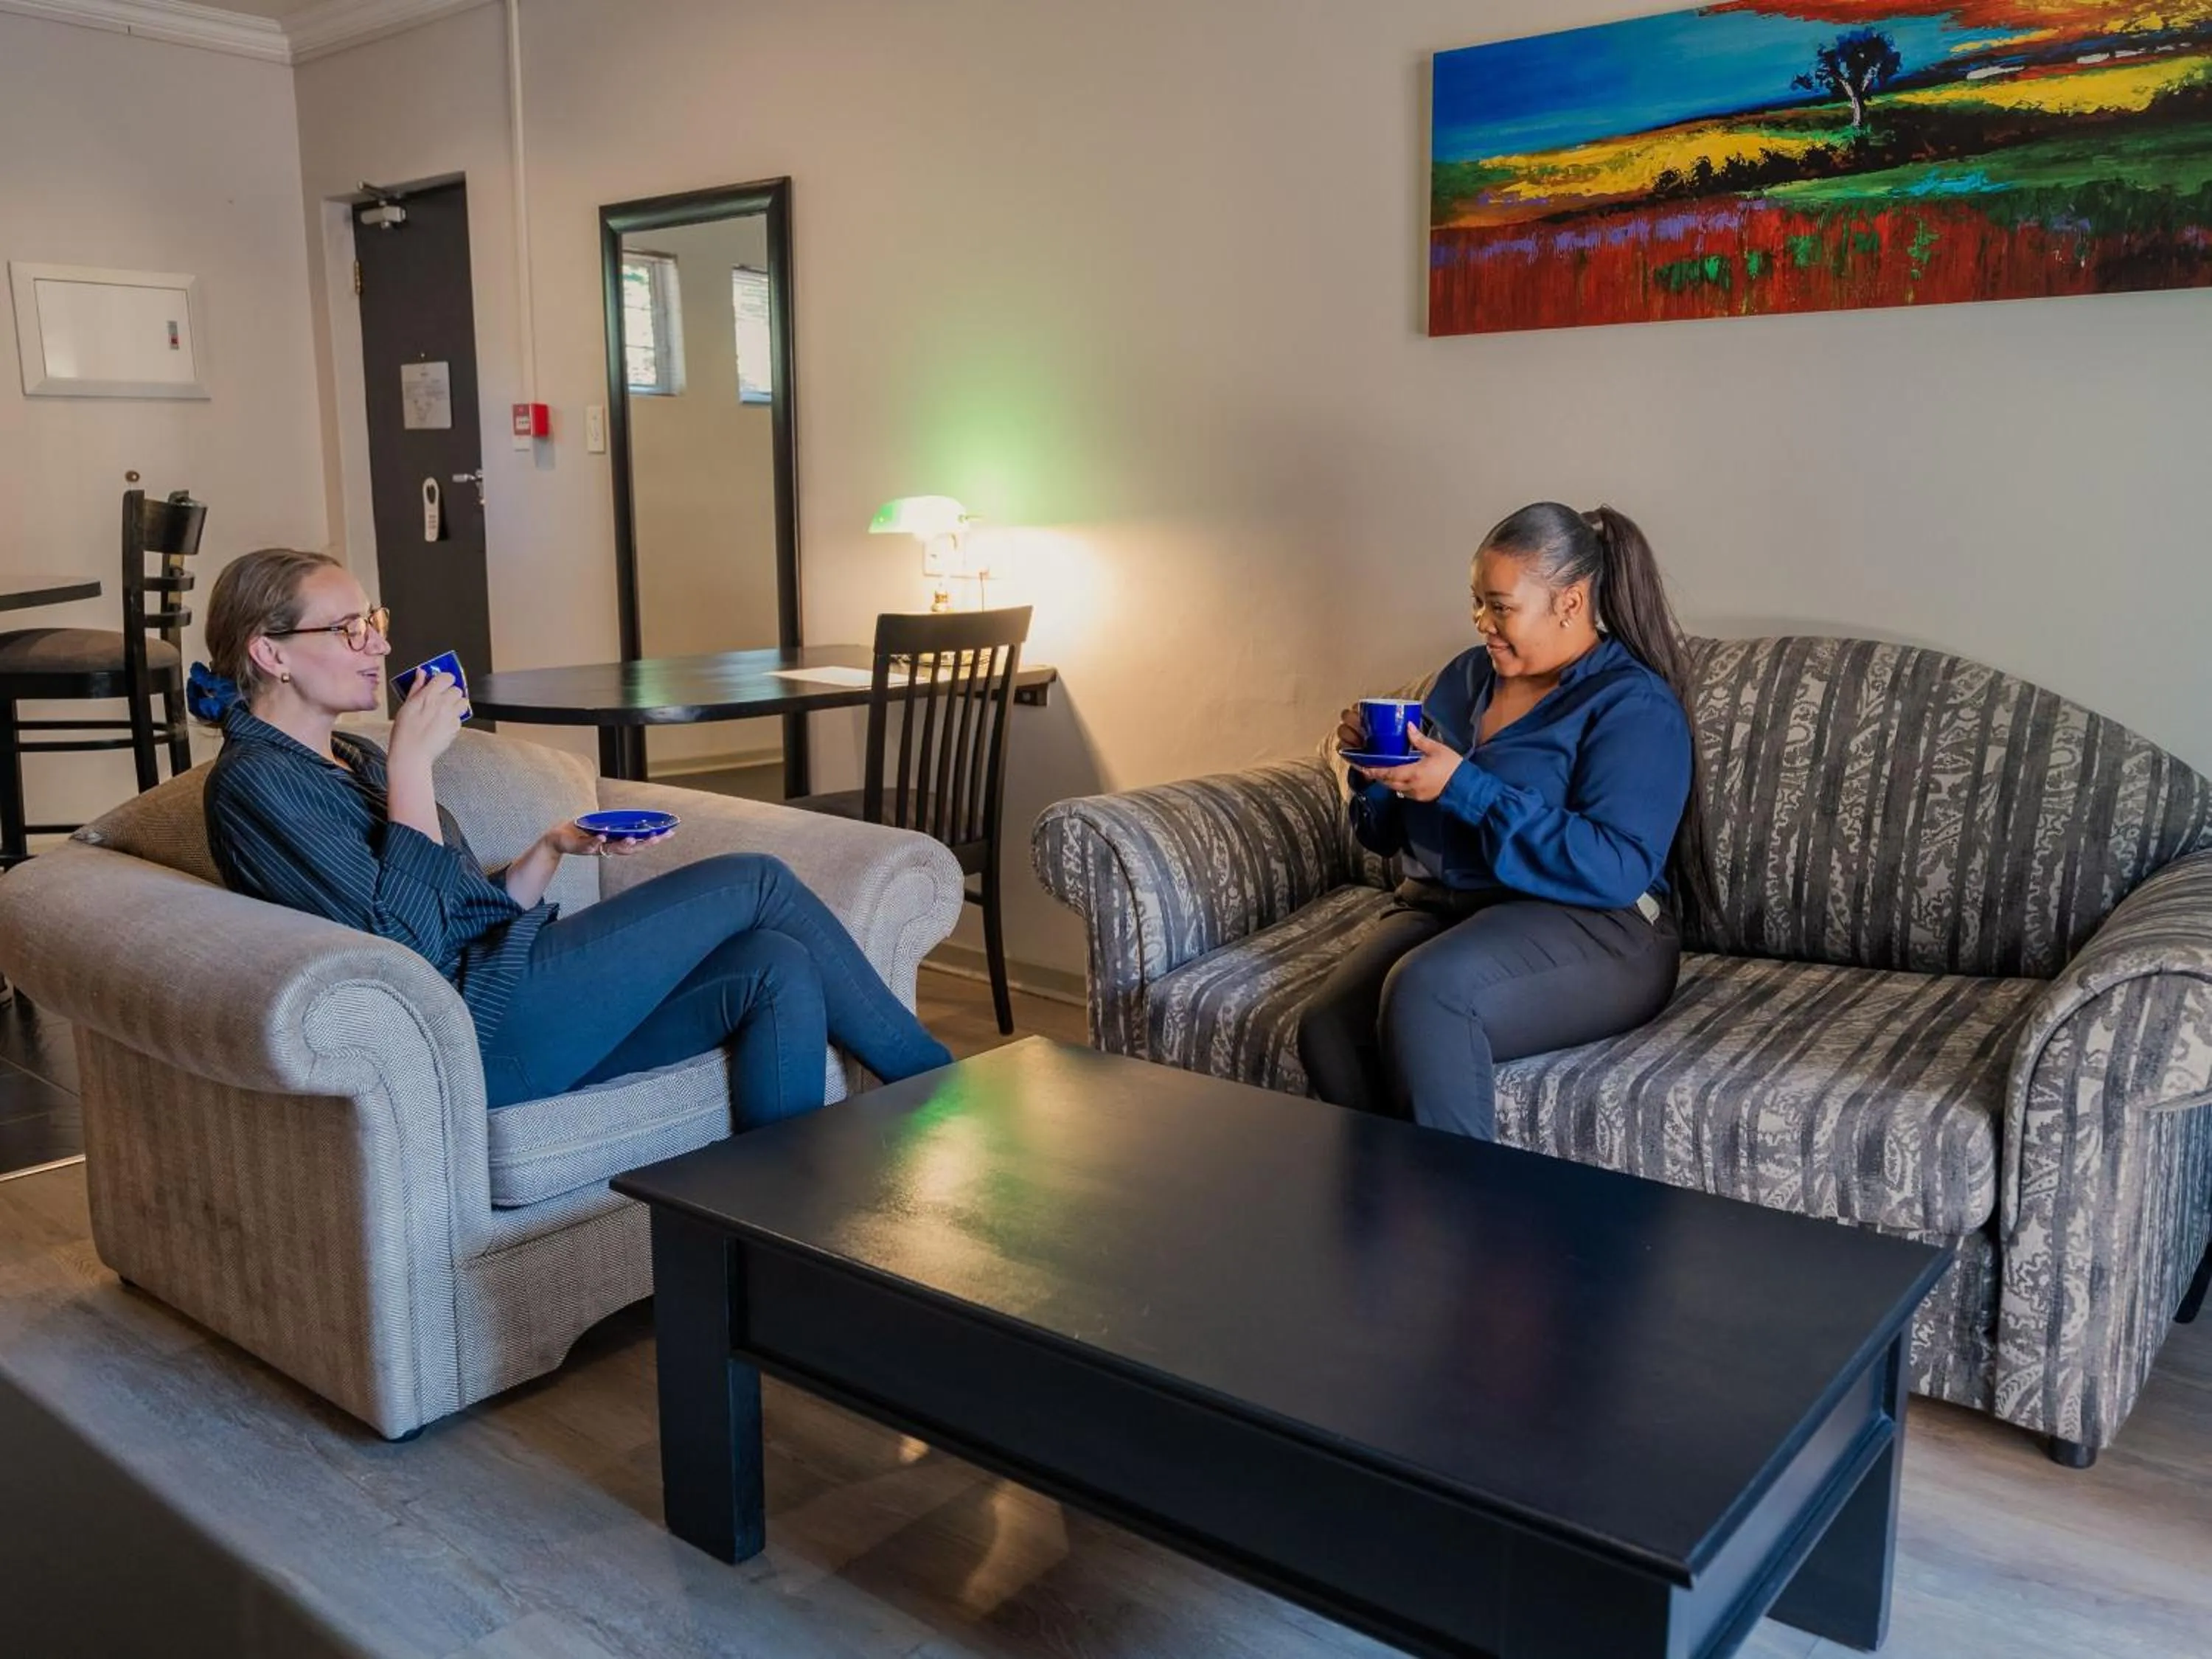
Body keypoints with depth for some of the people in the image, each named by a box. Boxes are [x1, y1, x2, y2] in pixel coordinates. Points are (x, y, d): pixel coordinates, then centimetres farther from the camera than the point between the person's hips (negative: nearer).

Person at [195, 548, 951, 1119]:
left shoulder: (354, 758, 22)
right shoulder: (254, 782, -6)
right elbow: (401, 937, -18)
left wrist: (555, 847, 3)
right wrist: (411, 763, -15)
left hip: (502, 975, 9)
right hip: (479, 1029, -9)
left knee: (776, 967, -13)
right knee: (754, 882, -10)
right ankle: (938, 1093, 1)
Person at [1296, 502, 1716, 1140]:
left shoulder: (1633, 705, -5)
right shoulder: (1467, 675, 15)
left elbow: (1618, 869, -20)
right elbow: (1389, 833, 22)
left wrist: (1462, 788, -21)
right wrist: (1375, 769, -1)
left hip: (1592, 930, -5)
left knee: (1424, 990, -36)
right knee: (1326, 1029, -25)